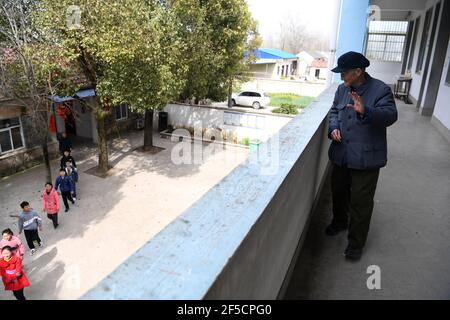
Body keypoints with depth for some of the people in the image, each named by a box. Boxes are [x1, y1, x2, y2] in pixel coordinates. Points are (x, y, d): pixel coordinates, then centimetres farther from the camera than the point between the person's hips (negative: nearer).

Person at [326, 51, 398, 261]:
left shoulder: (380, 90, -13)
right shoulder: (342, 89, 6)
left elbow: (390, 115, -23)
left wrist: (365, 112, -41)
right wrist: (333, 128, -4)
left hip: (366, 158, -6)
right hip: (341, 154, 6)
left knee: (360, 202, 3)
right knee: (338, 192, 22)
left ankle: (356, 243, 19)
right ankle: (340, 221, 48)